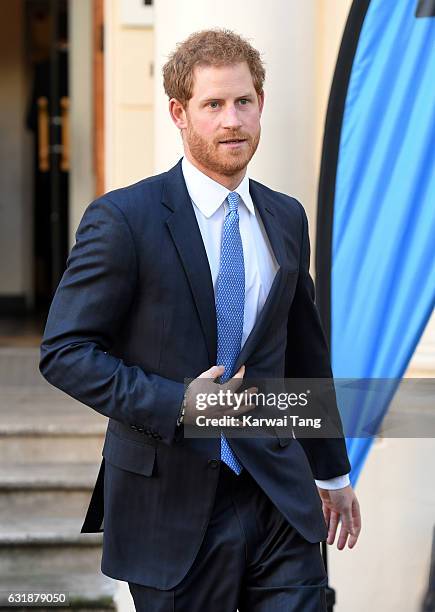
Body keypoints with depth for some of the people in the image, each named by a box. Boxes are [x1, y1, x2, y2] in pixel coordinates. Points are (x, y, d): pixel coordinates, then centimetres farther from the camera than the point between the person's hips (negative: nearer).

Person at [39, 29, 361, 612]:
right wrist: (175, 403, -20)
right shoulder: (123, 218, -8)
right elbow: (64, 351, -10)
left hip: (280, 498, 4)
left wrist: (332, 470, 23)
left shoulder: (287, 218, 10)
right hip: (173, 504, -4)